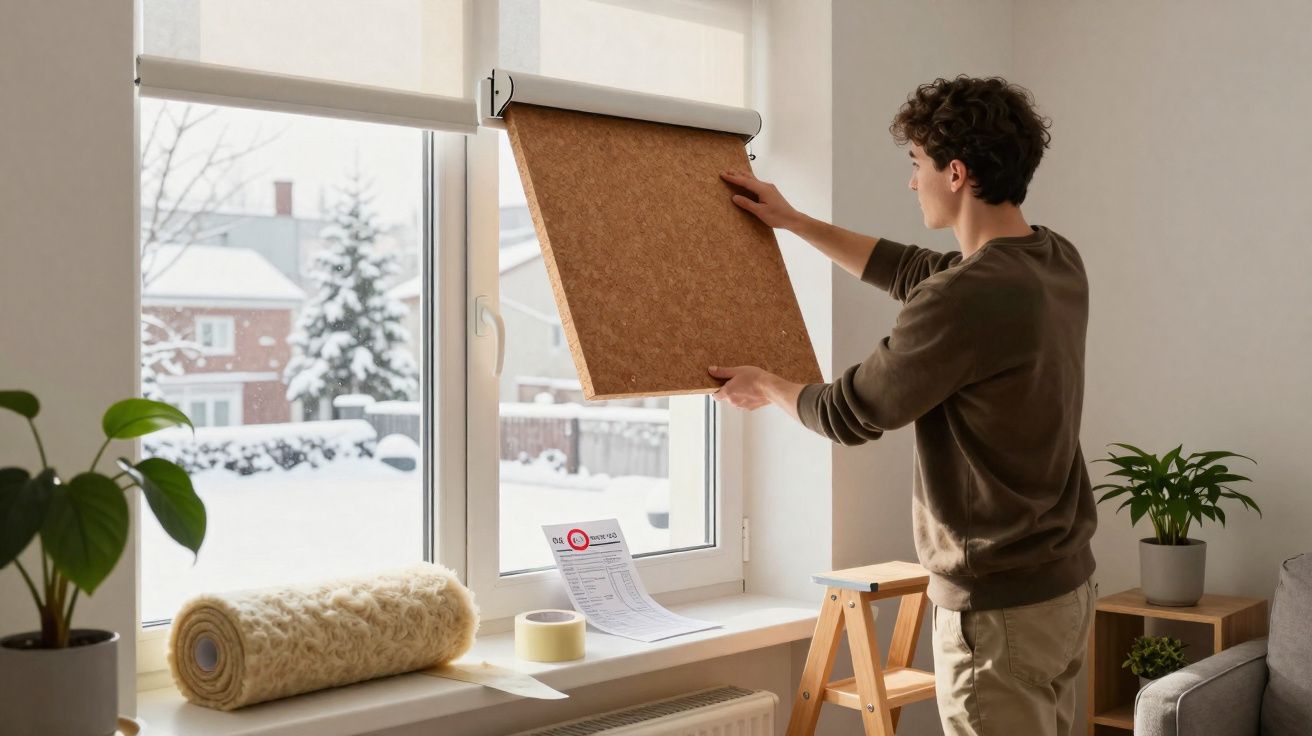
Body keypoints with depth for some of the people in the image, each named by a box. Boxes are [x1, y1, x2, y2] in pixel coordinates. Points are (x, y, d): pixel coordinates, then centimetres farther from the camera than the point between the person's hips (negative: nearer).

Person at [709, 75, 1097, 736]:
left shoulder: (966, 299, -25)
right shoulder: (1060, 263, 3)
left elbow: (849, 414, -12)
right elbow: (912, 271, 19)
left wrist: (766, 388, 8)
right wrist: (792, 220, 26)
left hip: (999, 609, -9)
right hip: (1066, 584, 9)